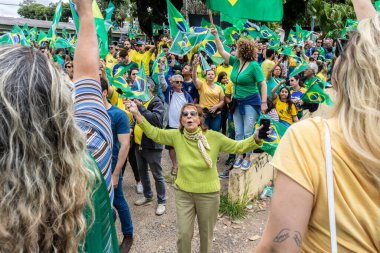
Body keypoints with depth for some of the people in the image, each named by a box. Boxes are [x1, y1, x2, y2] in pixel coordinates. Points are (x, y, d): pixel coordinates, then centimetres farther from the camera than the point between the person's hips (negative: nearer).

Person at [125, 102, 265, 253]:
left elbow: (238, 147, -11)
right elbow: (154, 133, -6)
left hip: (208, 194, -1)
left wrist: (256, 139, -28)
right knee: (183, 234, 14)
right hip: (183, 193, 1)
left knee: (206, 234, 21)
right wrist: (137, 114, -16)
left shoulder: (214, 137, -16)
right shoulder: (176, 136, -9)